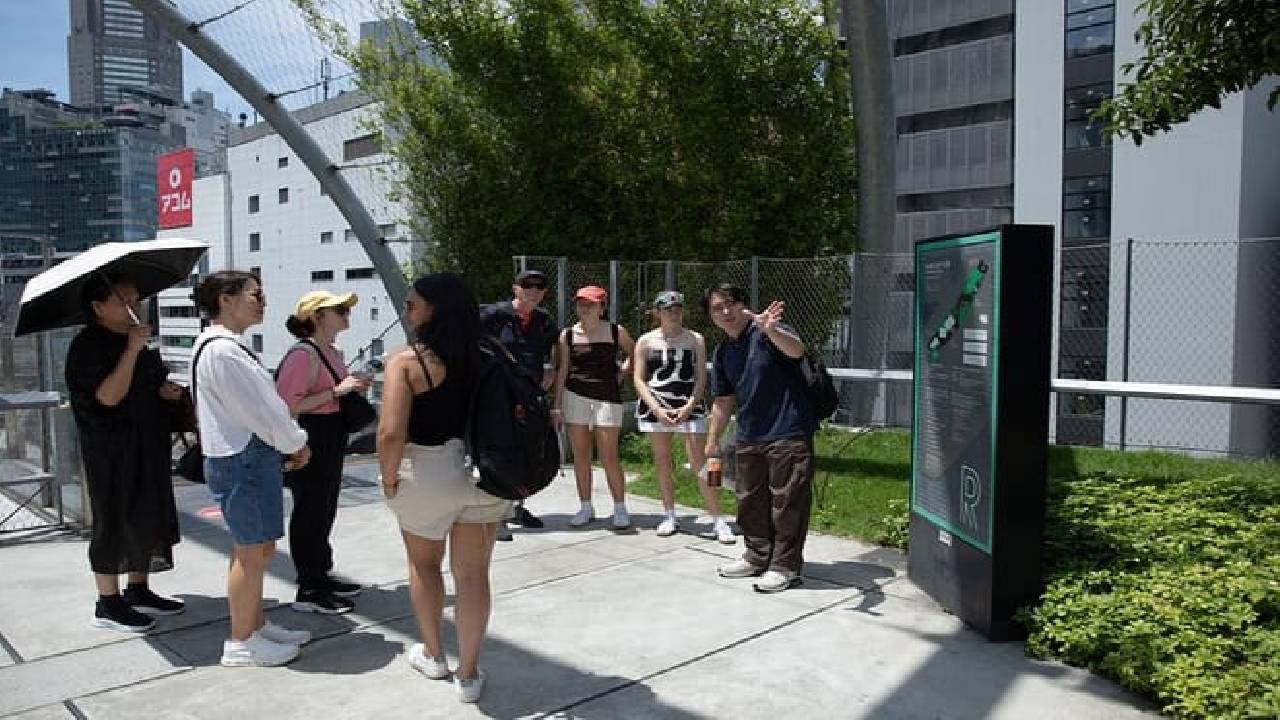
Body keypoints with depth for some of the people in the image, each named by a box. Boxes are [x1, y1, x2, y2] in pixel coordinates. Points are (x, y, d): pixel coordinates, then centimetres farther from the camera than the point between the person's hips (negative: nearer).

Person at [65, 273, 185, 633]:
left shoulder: (141, 340, 14)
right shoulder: (87, 346, -13)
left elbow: (155, 382, 25)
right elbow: (109, 395, -24)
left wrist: (166, 390, 2)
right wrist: (132, 350, -27)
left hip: (149, 446, 9)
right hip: (110, 451, -8)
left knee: (150, 517, 13)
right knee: (114, 522, 0)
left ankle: (138, 590, 26)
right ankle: (108, 603, 11)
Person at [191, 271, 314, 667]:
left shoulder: (226, 346, 15)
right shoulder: (222, 350, -19)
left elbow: (262, 403, 17)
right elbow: (257, 411, -19)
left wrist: (290, 441, 9)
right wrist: (296, 444, -6)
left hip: (254, 455, 11)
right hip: (242, 460, -11)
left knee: (258, 549, 20)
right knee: (251, 552, 1)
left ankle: (256, 626, 34)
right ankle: (241, 643, 15)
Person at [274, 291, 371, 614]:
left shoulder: (331, 352, 12)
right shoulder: (303, 354, -17)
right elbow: (287, 405, -24)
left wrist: (353, 387, 7)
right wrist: (336, 391, -24)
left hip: (331, 444, 10)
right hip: (309, 446, -10)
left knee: (324, 510, 17)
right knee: (309, 510, -2)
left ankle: (321, 575, 31)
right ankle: (307, 591, 7)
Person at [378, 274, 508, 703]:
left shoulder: (407, 361, -15)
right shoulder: (482, 359, -1)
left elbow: (391, 433, -23)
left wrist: (388, 478, -7)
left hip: (429, 475, -3)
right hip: (484, 474, 3)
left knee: (424, 565, 23)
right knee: (473, 574, 12)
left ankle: (432, 656, 39)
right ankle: (468, 675, 22)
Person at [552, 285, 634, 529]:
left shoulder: (616, 332, 0)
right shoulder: (567, 335, 3)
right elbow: (561, 371, 4)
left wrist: (622, 372, 0)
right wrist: (557, 405, 0)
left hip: (607, 397, -2)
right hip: (575, 396, 2)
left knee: (609, 456, -4)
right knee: (580, 455, 7)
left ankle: (620, 508, 8)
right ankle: (586, 507, 18)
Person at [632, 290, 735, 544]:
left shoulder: (695, 339, 2)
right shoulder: (646, 341, 3)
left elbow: (701, 379, 0)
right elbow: (639, 379, 0)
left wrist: (689, 407, -15)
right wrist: (657, 409, -13)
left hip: (689, 406, -1)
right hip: (655, 408, 1)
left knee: (700, 463, -7)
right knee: (662, 463, 8)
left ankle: (718, 520, -2)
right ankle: (669, 516, 22)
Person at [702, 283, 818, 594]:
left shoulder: (765, 332, -10)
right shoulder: (722, 352, 10)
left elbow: (796, 350, -32)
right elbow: (724, 400, 19)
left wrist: (770, 331, -50)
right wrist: (712, 441, 20)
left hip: (789, 434, -7)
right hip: (749, 438, 7)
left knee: (787, 501, -1)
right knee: (750, 501, 16)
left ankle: (785, 565, 12)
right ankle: (758, 557, 33)